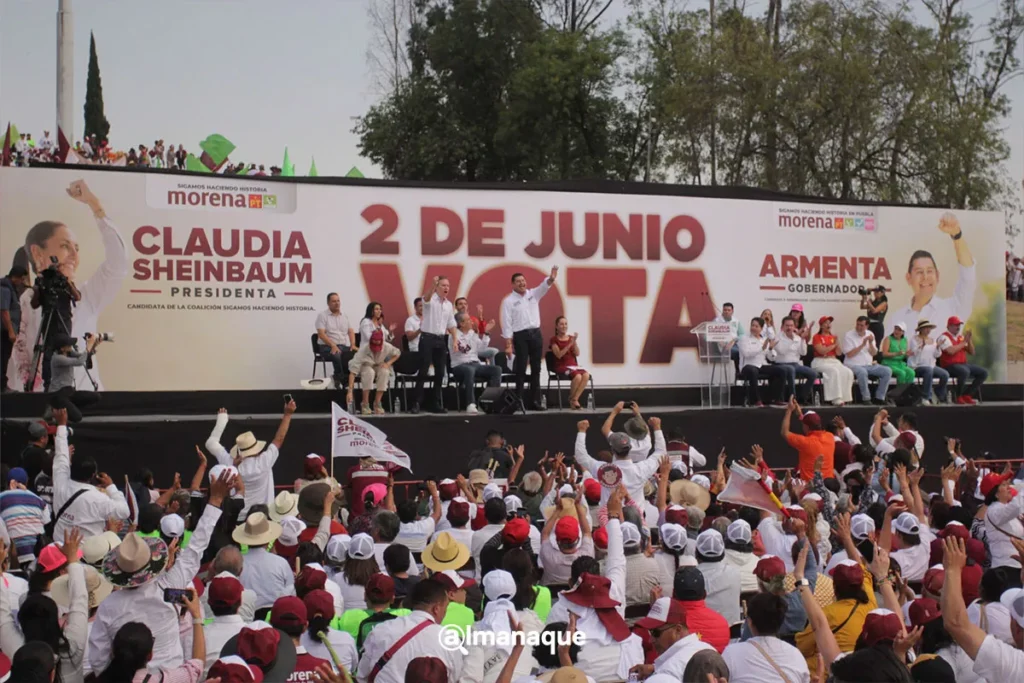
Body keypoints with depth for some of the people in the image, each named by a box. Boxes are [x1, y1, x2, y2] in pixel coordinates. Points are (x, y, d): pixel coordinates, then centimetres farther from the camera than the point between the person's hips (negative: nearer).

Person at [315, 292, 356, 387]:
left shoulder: (344, 316, 20)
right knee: (337, 355, -41)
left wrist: (353, 344, -6)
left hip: (345, 347, 4)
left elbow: (351, 331, 15)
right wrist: (333, 345, -22)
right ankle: (343, 381, -25)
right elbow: (321, 334, -9)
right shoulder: (322, 315, 3)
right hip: (327, 347, -4)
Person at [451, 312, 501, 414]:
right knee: (470, 370, -41)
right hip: (460, 365, -6)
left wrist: (485, 333, 6)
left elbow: (481, 349, 8)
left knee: (496, 369, -16)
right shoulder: (455, 335, -3)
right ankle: (471, 404, -44)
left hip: (475, 363, 6)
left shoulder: (473, 333, 17)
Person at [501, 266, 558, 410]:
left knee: (536, 369, 6)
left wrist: (551, 278, -33)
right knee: (521, 369, -4)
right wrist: (508, 344, -13)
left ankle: (534, 400, 10)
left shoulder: (533, 294, 10)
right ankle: (519, 400, -1)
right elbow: (507, 323, -6)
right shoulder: (509, 301, -2)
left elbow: (544, 286, -8)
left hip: (536, 334, 4)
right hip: (521, 335, -4)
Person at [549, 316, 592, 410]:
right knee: (577, 376, -34)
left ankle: (574, 399, -19)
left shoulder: (571, 338, 16)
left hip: (574, 365, 5)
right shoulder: (554, 340, 3)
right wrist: (570, 344, -19)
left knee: (586, 375, -28)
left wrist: (575, 342, -10)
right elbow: (559, 355, -12)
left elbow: (577, 354, 4)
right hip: (561, 367, -5)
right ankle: (572, 400, -10)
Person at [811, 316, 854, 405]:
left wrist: (837, 342, -5)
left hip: (833, 361, 6)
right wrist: (834, 345, -4)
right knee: (834, 371, -35)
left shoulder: (833, 337, 16)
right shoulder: (817, 337, 1)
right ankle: (836, 399, -34)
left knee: (848, 372, -21)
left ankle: (845, 397, -19)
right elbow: (822, 351, -13)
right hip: (820, 362, -6)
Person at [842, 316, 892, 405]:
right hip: (853, 365, -6)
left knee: (888, 371, -13)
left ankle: (879, 398, -8)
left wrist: (870, 343, -11)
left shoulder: (870, 335, 11)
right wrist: (862, 345, -16)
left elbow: (874, 353, 7)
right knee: (862, 372, -39)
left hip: (869, 365, 6)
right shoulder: (849, 335, -5)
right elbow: (849, 354, -13)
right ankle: (866, 399, -24)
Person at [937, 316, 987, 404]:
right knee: (965, 371, -38)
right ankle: (959, 397, -19)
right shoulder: (944, 337, -6)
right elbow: (951, 351, -23)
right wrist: (964, 342, -13)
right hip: (949, 366, -8)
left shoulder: (961, 337, 17)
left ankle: (967, 395, -1)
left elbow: (972, 352, 17)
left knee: (984, 373, -5)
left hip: (963, 364, 8)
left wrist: (969, 340, -1)